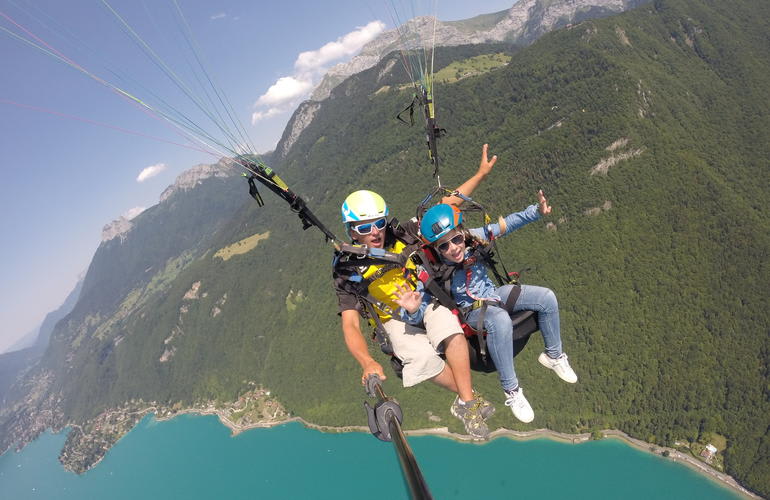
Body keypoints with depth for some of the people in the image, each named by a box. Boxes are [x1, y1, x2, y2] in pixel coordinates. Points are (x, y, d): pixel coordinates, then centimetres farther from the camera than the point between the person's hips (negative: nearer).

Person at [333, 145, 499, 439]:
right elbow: (350, 325, -23)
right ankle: (470, 397, -7)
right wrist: (367, 363, -41)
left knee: (448, 325, -34)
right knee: (423, 357, -32)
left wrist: (481, 174, -7)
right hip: (396, 321, -1)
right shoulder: (348, 271, -17)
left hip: (427, 303, 2)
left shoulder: (402, 236, -11)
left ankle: (466, 403, -23)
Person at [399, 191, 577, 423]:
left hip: (495, 294, 5)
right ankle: (511, 391, -23)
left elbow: (507, 223, -8)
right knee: (500, 320, -38)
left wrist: (537, 211, -19)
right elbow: (417, 314, -27)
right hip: (472, 311, -5)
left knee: (547, 297, -8)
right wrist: (412, 310, -50)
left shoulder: (473, 238, -20)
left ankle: (553, 356, 16)